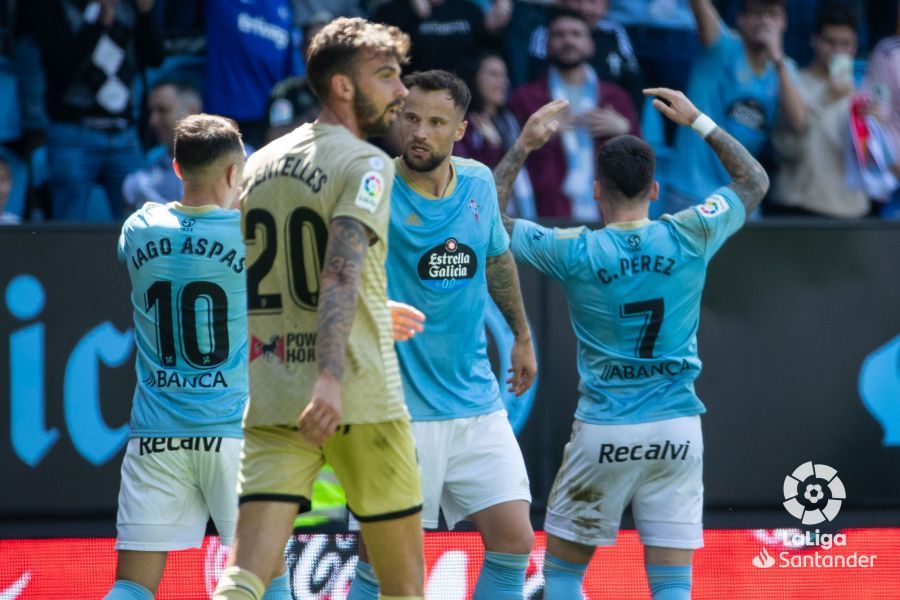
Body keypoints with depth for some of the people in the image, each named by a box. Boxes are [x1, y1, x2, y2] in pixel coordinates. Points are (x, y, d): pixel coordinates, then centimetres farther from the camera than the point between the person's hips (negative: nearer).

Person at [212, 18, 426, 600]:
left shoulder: (260, 163, 15)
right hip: (360, 398, -5)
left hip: (271, 399, 5)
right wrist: (329, 377, -33)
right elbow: (340, 272, -22)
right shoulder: (365, 164, -7)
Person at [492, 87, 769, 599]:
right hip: (677, 431, 2)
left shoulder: (573, 251, -8)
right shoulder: (689, 237, -3)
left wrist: (523, 147, 13)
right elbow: (755, 180, 15)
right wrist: (698, 121, 19)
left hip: (604, 431, -2)